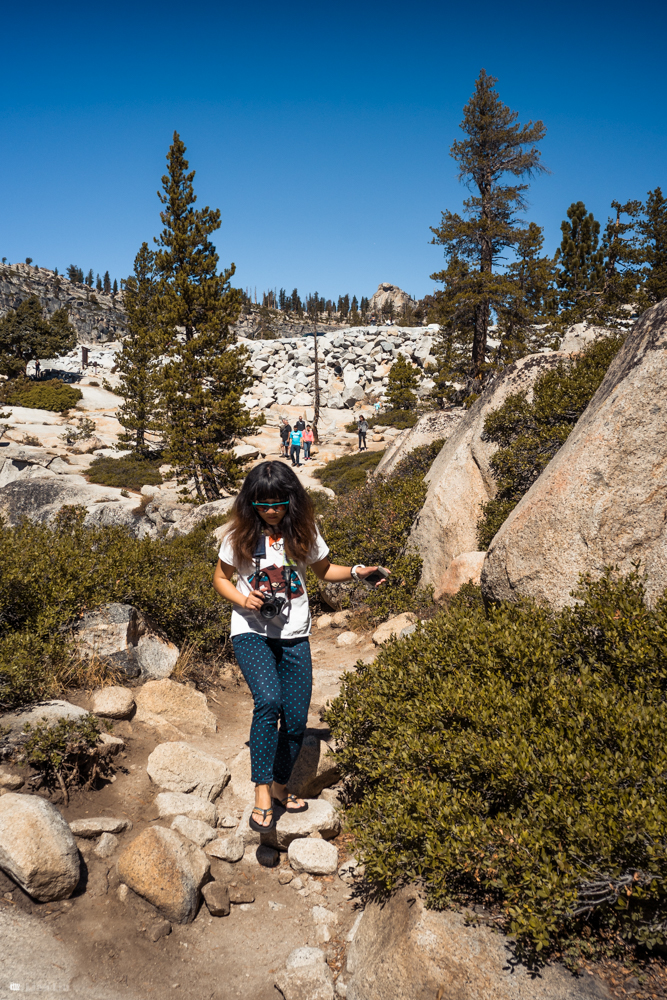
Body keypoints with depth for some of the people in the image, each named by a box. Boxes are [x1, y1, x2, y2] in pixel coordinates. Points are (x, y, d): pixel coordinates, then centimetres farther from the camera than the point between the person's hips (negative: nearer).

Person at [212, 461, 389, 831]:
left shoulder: (303, 530, -1)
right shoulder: (240, 533, -6)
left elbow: (324, 570, 12)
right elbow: (220, 579, 5)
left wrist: (355, 572, -6)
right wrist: (243, 599, -14)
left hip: (294, 635, 3)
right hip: (251, 632, -3)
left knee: (296, 719, 4)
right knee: (269, 700, -26)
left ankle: (280, 786, 29)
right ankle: (262, 791, -15)